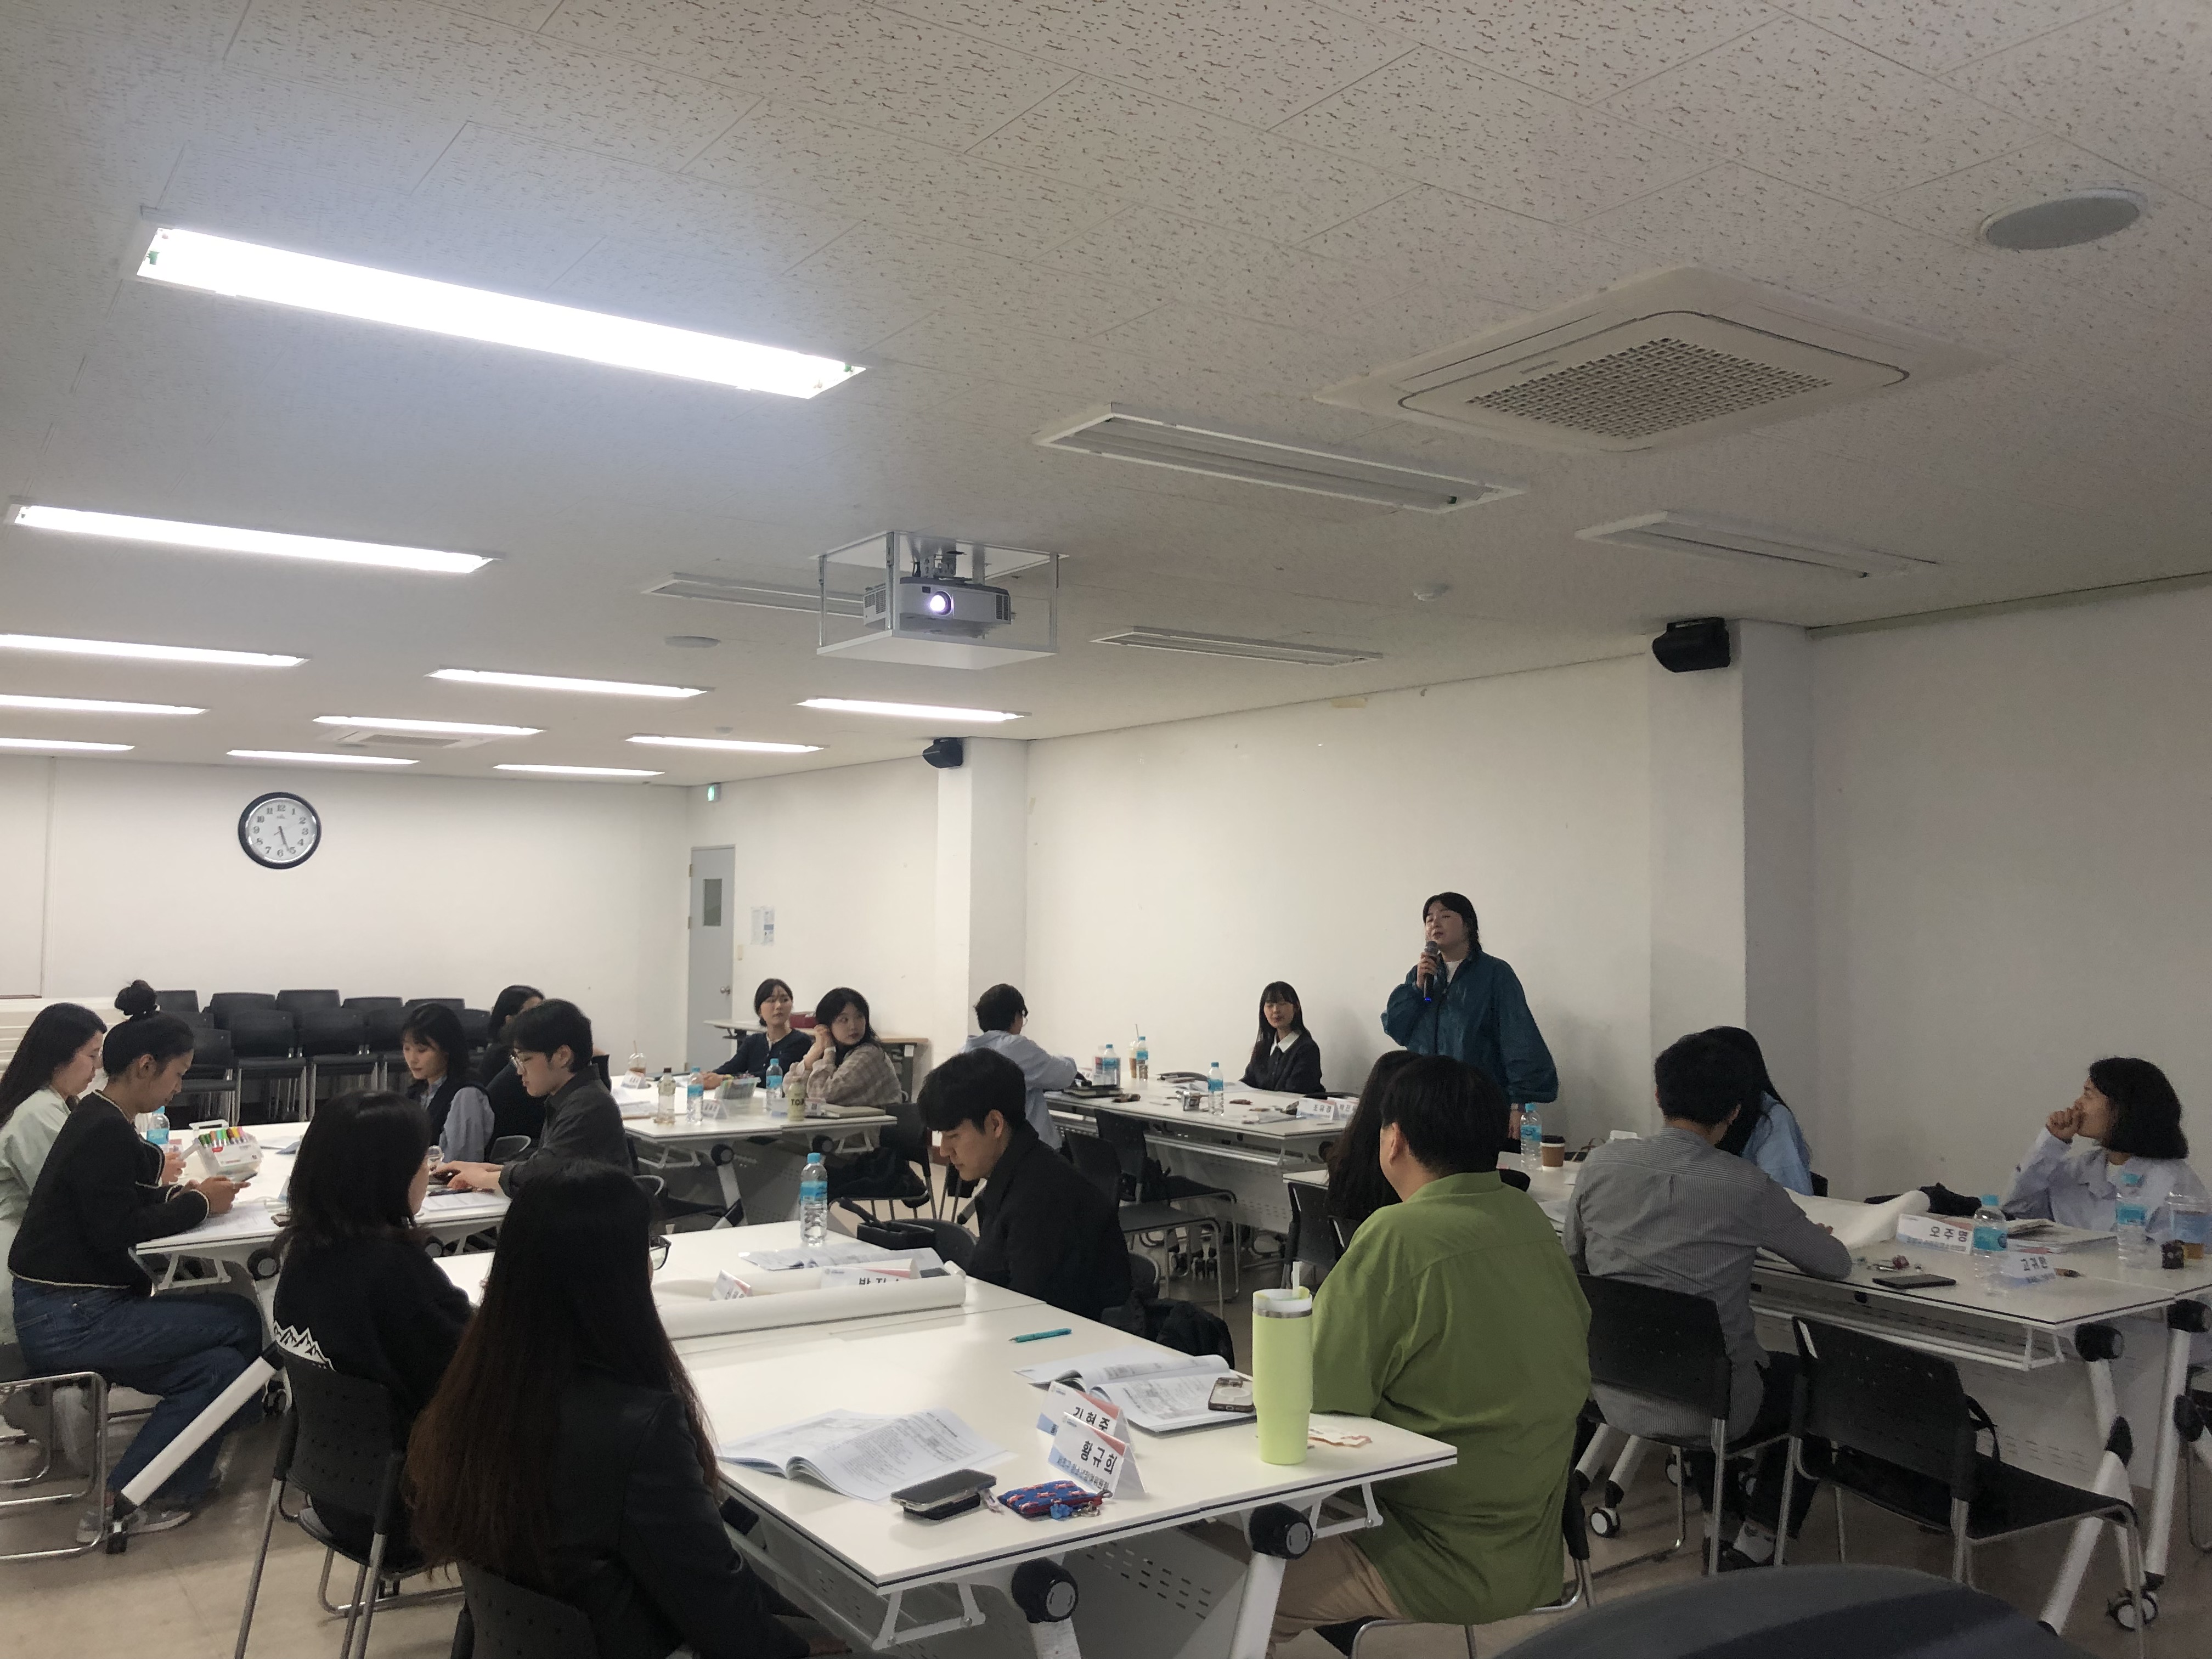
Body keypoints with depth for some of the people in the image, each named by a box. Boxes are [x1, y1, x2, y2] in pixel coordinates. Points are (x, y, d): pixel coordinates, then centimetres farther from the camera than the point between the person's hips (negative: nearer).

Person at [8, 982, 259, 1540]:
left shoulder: (99, 1120, 12)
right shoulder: (107, 1133, -20)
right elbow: (115, 1232, -21)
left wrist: (184, 1192, 0)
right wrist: (197, 1202, -10)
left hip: (73, 1309, 9)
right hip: (68, 1321, -9)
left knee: (219, 1364, 1)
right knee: (239, 1320, -3)